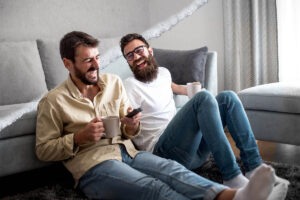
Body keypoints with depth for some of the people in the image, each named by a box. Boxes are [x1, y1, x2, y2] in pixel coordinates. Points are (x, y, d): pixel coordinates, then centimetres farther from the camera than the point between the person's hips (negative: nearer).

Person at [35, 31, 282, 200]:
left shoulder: (113, 82, 15)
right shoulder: (53, 102, 2)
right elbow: (43, 149, 3)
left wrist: (131, 127, -6)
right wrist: (80, 137, -12)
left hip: (127, 151, 5)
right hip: (94, 164, -5)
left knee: (171, 169, -28)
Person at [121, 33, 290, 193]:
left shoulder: (163, 72, 20)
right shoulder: (130, 86, -3)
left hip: (193, 150, 8)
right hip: (163, 150, -8)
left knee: (227, 97, -3)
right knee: (204, 98, -25)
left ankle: (255, 167, -13)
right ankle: (232, 177, -32)